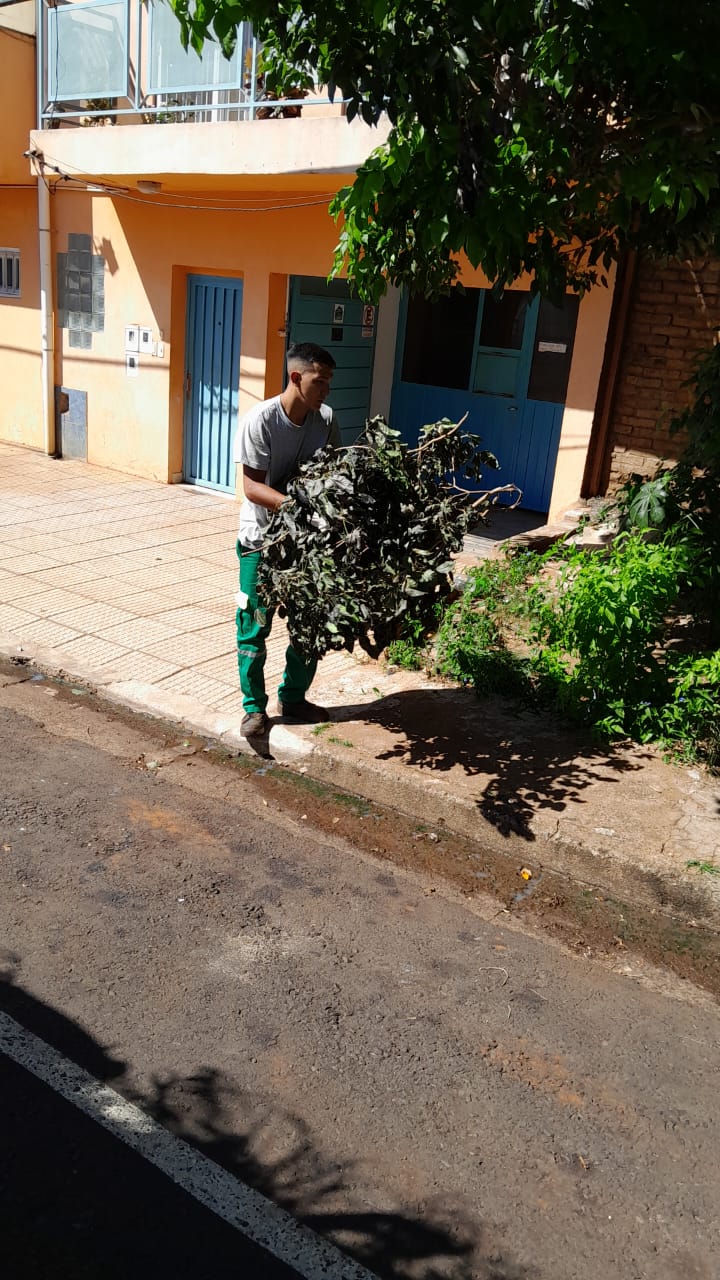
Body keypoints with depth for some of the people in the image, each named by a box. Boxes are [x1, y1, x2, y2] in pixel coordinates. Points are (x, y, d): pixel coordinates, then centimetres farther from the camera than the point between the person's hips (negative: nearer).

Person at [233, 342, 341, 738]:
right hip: (262, 538, -5)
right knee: (254, 624, 2)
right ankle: (254, 706, 18)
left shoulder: (326, 419, -4)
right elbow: (252, 487, -20)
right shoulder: (259, 420, -19)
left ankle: (293, 698, 29)